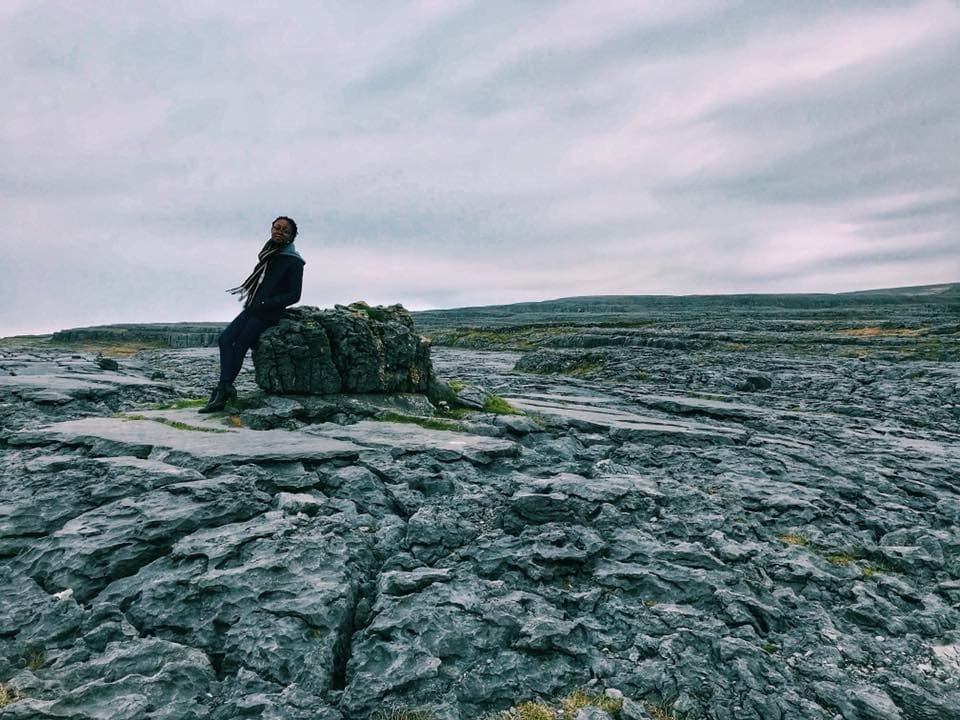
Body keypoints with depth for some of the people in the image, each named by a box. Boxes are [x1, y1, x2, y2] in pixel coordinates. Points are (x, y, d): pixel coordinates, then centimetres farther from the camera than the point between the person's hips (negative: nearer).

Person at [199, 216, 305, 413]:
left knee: (239, 345, -16)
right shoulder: (268, 253, 15)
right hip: (253, 308, 7)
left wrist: (264, 304, -15)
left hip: (269, 313, -7)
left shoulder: (293, 261, -6)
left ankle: (222, 391, -12)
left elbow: (294, 295, -10)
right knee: (225, 339, -10)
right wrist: (252, 301, 6)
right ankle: (226, 388, -15)